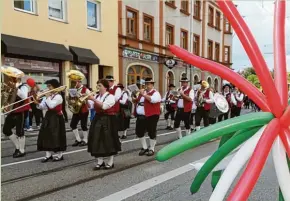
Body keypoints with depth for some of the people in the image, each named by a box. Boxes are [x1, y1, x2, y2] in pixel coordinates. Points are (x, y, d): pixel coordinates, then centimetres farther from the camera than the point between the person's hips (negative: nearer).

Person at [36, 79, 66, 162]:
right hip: (48, 117, 8)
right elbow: (42, 107, 8)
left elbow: (51, 105, -27)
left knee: (56, 136, -3)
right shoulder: (48, 96, 11)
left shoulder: (58, 96, -13)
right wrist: (38, 104, -11)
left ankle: (59, 155, 10)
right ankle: (48, 155, 16)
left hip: (56, 118, -8)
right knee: (46, 135, 7)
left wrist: (48, 97, -17)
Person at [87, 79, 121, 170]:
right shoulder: (97, 96, 10)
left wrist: (94, 99, -29)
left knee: (109, 140, 1)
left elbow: (104, 106, -27)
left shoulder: (110, 97, -10)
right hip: (98, 120, 7)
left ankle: (110, 162, 15)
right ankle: (100, 161, 21)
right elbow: (90, 106, 1)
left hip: (108, 120, -6)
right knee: (97, 140, 7)